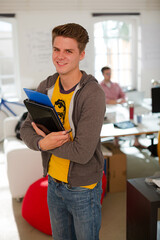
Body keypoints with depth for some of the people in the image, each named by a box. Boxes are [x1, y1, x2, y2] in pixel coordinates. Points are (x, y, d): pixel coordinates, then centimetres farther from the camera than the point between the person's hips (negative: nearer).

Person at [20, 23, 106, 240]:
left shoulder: (92, 94, -23)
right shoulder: (46, 87, -4)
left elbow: (83, 153, -28)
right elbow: (26, 129, -2)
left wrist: (43, 137, -16)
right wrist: (41, 143, -24)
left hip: (83, 188, -5)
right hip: (54, 183, 6)